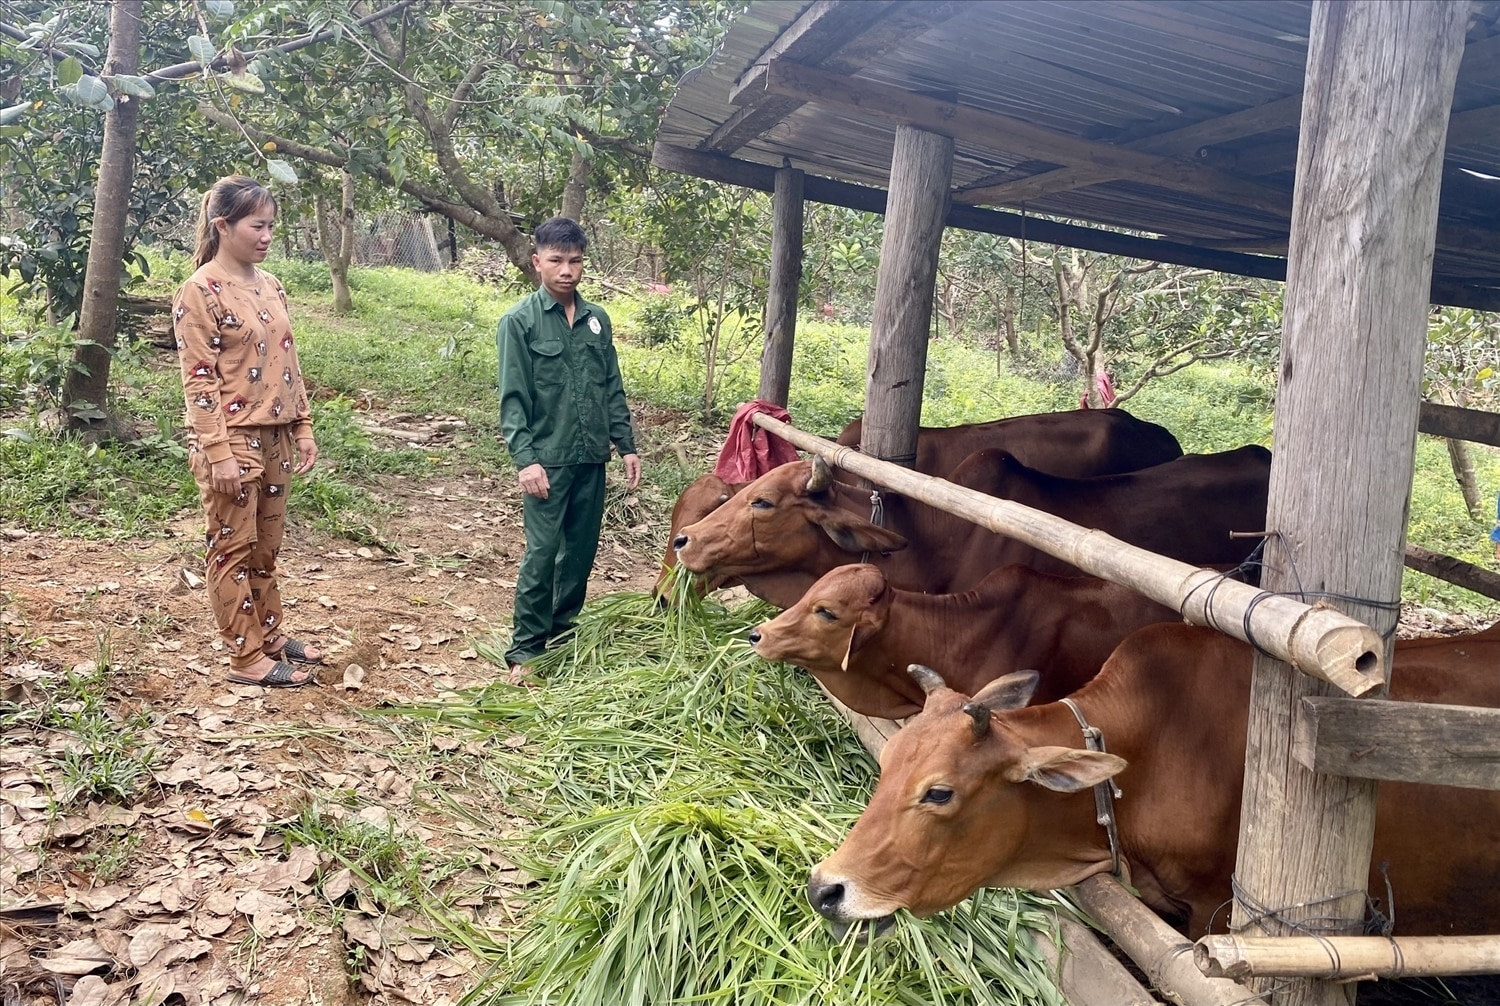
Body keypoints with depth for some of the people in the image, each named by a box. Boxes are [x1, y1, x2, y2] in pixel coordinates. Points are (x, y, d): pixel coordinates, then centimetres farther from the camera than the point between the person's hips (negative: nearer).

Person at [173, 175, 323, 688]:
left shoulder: (270, 285, 10)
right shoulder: (201, 291, -12)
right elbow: (199, 379, -15)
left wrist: (303, 428, 12)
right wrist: (218, 452, -19)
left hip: (274, 437, 7)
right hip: (231, 440, -7)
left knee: (265, 547, 17)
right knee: (233, 548, 3)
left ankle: (270, 633, 29)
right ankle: (247, 658, 10)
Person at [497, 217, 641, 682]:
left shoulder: (597, 320, 9)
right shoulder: (519, 321, -5)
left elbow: (613, 390, 14)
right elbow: (513, 398, -8)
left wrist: (626, 445, 10)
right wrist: (525, 459, -16)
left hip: (592, 458, 5)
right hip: (548, 459, -5)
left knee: (582, 549, 12)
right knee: (542, 553, -5)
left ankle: (565, 631, 28)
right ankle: (525, 650, 7)